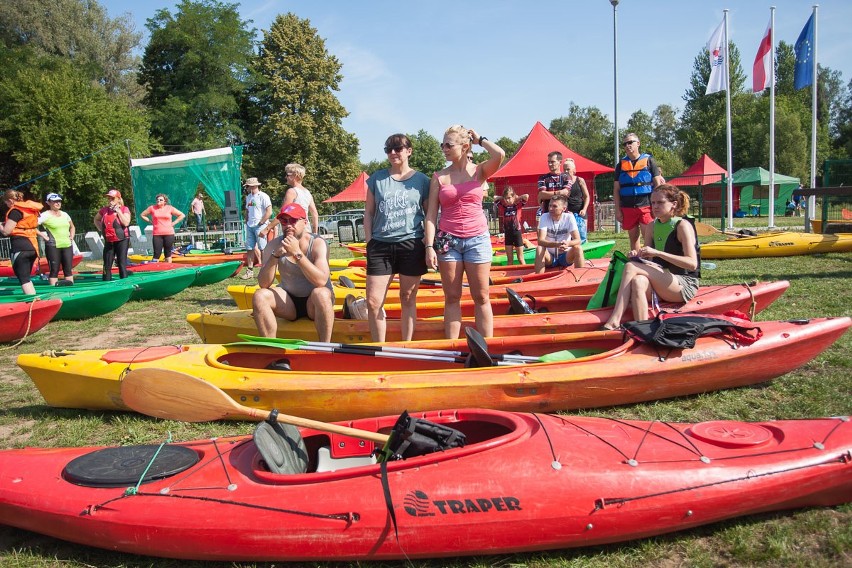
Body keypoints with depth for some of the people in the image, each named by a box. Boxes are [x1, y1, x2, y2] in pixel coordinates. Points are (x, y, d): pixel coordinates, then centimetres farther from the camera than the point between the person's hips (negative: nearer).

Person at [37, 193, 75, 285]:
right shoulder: (45, 215, -6)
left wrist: (72, 236, 13)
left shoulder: (65, 214, 12)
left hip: (67, 246, 5)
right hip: (53, 247, -5)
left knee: (69, 270, 7)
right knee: (54, 270, -2)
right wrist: (42, 235, -14)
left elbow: (72, 227, 28)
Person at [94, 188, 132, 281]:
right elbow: (96, 219, 26)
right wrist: (100, 228, 10)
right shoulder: (104, 210, 8)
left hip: (122, 241, -5)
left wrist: (118, 210, -15)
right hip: (108, 241, 5)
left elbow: (126, 223, -19)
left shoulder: (124, 209, -4)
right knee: (107, 265, 7)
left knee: (122, 263, -4)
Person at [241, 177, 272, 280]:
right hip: (250, 226, 8)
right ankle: (250, 270, 14)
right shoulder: (248, 197, 15)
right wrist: (247, 222, 14)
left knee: (263, 249, -5)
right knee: (249, 248, 8)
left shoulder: (263, 196, -9)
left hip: (260, 226, -8)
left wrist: (261, 223, -15)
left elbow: (269, 212, -16)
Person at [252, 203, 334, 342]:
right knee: (260, 296, -22)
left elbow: (321, 281, -30)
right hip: (288, 302, 3)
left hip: (313, 304, -3)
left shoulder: (317, 243, -13)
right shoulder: (274, 245, -4)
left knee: (321, 293, -35)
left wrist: (297, 253, -33)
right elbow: (263, 284, -13)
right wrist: (275, 255, -26)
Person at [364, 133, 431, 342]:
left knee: (408, 300, 6)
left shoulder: (421, 180, 5)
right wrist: (369, 241, 3)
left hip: (412, 245, -1)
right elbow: (368, 212, 11)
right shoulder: (377, 178, 8)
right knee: (373, 302, -3)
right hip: (380, 246, 2)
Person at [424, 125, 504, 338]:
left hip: (477, 239, -1)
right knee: (452, 297, 6)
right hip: (447, 240, 1)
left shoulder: (479, 171, 2)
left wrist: (479, 139, -1)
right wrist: (429, 246, -8)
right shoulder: (439, 177, 5)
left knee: (481, 297, 4)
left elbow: (499, 155, -19)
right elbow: (431, 214, 1)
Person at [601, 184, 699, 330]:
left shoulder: (682, 226, -8)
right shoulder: (652, 227, 10)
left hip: (685, 285, -5)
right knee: (638, 281, -31)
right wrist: (638, 256, -6)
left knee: (631, 268, -25)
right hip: (661, 284, 5)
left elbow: (692, 263, -20)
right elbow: (647, 260, 18)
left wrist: (657, 253, -27)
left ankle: (614, 321, -35)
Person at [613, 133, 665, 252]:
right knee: (633, 238, 9)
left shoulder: (648, 160, 4)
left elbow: (657, 184, 2)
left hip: (646, 206, -3)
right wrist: (617, 210, 3)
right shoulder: (621, 164, 11)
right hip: (627, 208, 3)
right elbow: (616, 189, 10)